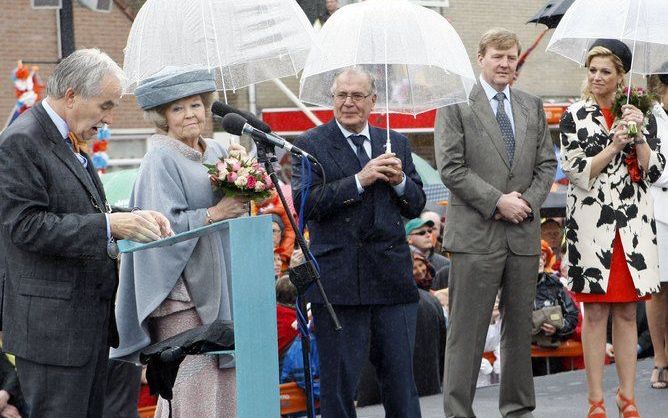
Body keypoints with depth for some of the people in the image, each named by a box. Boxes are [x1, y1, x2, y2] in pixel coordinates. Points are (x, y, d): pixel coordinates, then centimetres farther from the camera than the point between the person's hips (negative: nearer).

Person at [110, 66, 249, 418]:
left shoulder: (216, 152, 13)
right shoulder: (161, 159, -8)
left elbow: (238, 209, 15)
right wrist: (213, 214, -18)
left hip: (219, 286, 7)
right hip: (182, 290, -7)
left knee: (224, 384, 8)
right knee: (192, 390, -7)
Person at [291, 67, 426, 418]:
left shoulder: (396, 143, 14)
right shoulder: (310, 145, 1)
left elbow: (416, 207, 15)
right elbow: (306, 202, -13)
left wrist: (400, 181, -5)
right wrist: (359, 180, -18)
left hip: (392, 275, 4)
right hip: (338, 281, -3)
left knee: (400, 376, 7)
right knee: (338, 381, 2)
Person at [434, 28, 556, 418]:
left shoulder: (533, 105, 15)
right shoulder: (456, 104, -2)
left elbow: (547, 163, 14)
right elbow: (451, 167, -8)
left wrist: (528, 200, -5)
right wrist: (498, 201, -14)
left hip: (524, 232, 5)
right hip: (476, 235, -5)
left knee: (521, 327, 11)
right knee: (467, 330, -4)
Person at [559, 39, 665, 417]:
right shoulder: (575, 117, 3)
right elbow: (577, 173, -5)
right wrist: (614, 146, -13)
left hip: (634, 223, 2)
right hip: (591, 222, -2)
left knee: (627, 313, 5)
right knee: (595, 313, 0)